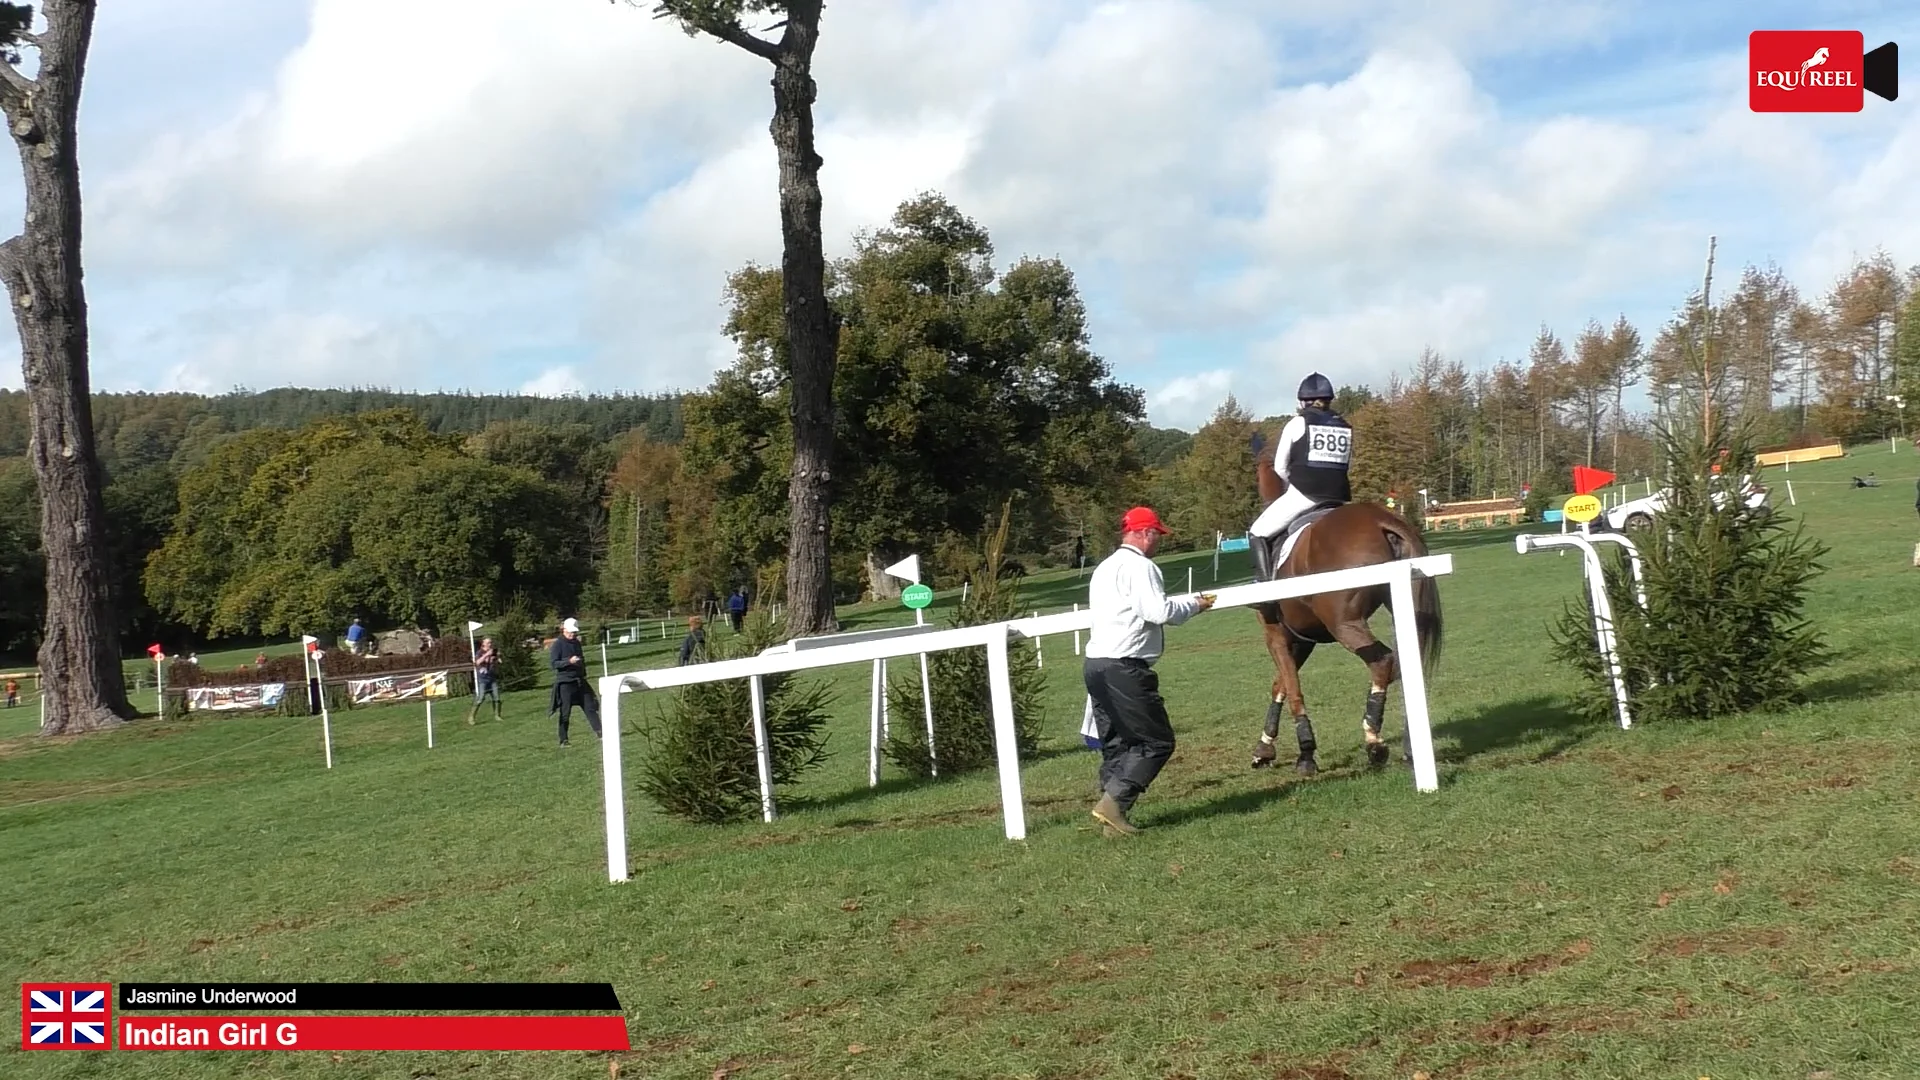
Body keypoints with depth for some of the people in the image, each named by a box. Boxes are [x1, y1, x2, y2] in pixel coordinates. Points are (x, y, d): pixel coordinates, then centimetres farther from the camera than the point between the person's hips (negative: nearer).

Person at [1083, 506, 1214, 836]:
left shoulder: (1104, 568, 21)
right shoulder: (1140, 566, -9)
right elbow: (1159, 611, -18)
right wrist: (1194, 604, -1)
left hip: (1095, 663, 10)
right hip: (1123, 666, -10)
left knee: (1115, 743, 12)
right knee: (1157, 741, -3)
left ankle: (1112, 816, 8)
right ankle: (1113, 801, -13)